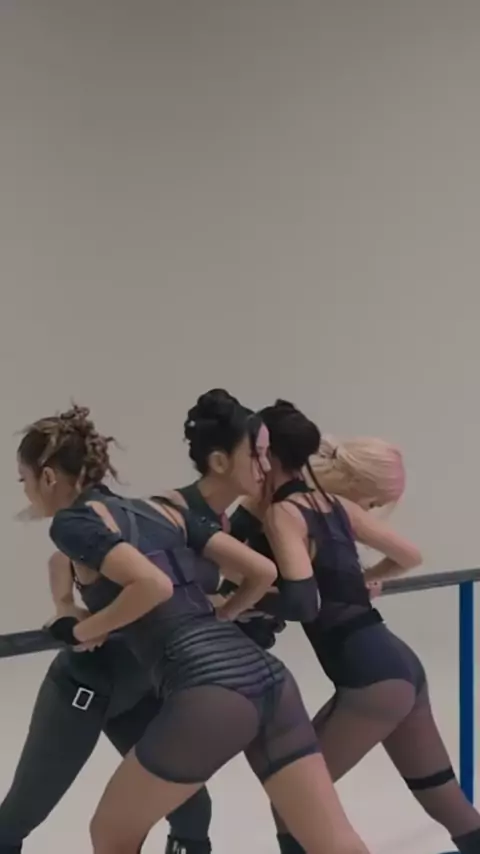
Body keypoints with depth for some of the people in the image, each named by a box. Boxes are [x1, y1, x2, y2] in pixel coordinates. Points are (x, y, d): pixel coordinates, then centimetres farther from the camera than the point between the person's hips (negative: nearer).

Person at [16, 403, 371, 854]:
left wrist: (83, 630, 2)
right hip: (268, 678, 7)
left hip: (210, 689, -7)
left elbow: (154, 585, -14)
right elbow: (263, 572, 18)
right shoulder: (163, 509, 22)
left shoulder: (72, 520, 3)